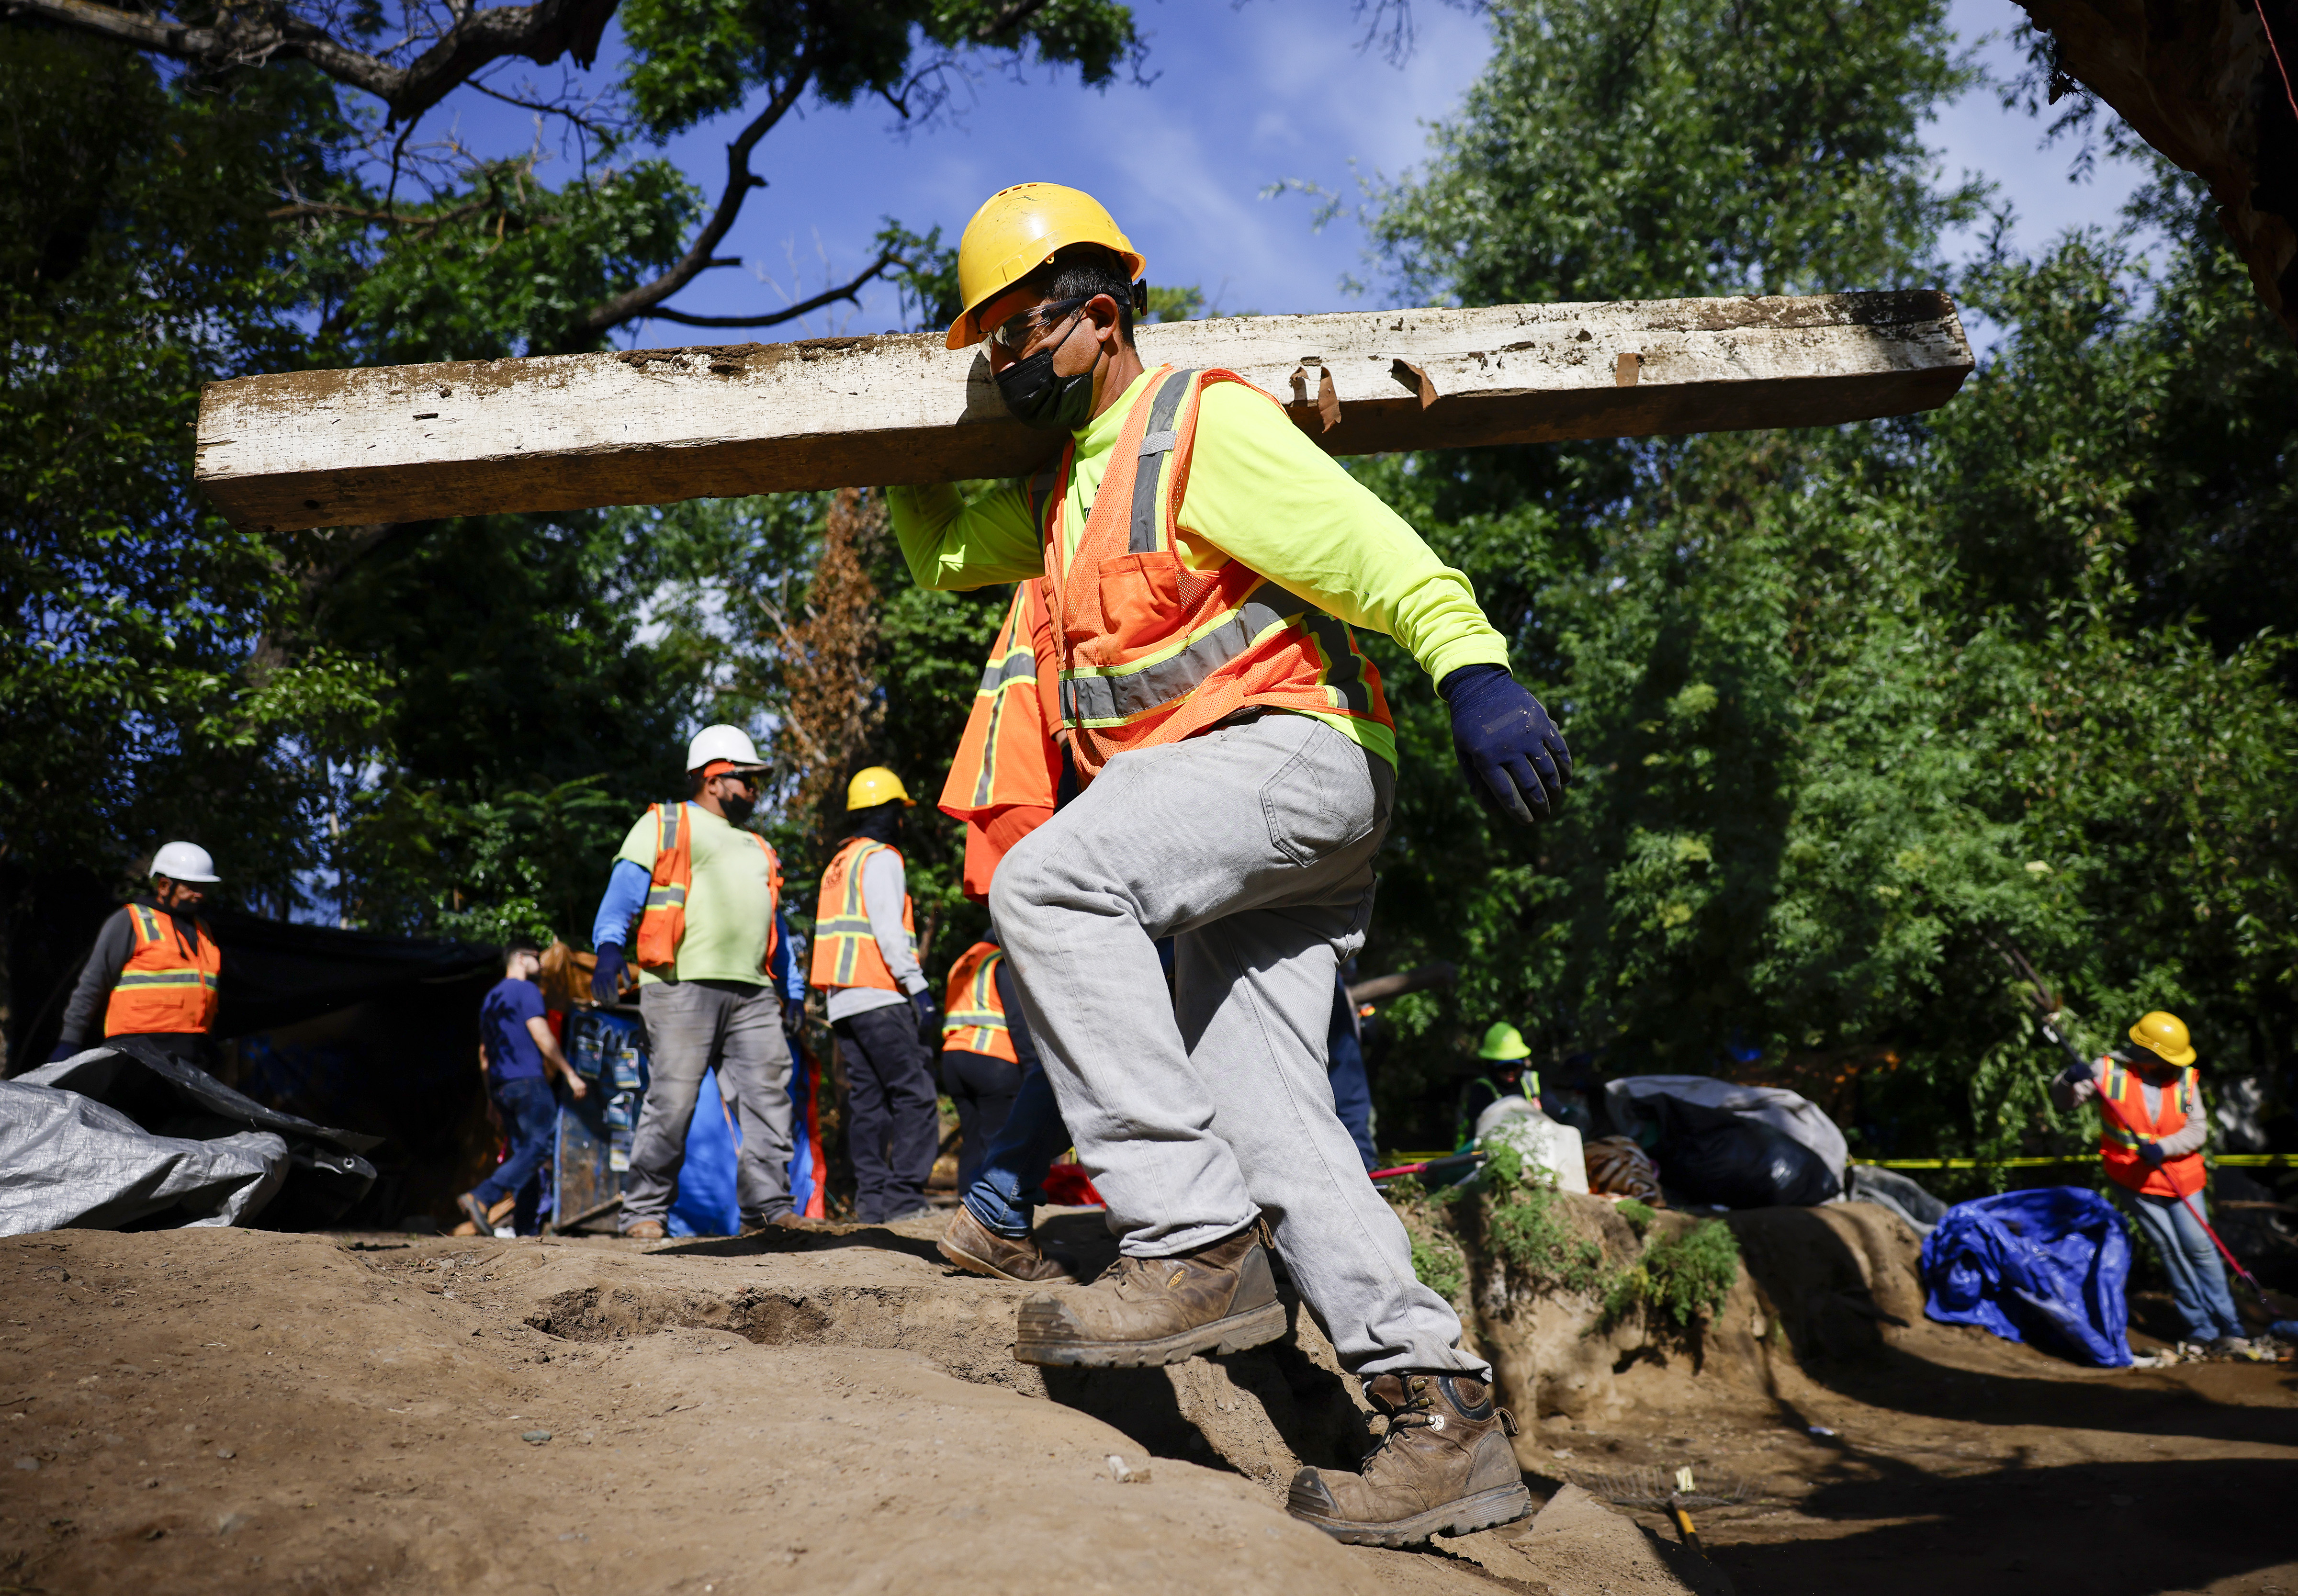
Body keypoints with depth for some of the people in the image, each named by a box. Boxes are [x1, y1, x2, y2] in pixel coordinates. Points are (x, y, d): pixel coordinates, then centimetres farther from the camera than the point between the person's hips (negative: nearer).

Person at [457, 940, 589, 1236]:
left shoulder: (490, 998, 24)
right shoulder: (526, 990, -3)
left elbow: (484, 1052, 26)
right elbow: (542, 1037, -13)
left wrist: (493, 1099, 28)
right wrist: (570, 1073, -10)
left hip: (499, 1086, 9)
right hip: (527, 1081, -9)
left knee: (523, 1153, 8)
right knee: (540, 1147, -11)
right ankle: (480, 1198, -23)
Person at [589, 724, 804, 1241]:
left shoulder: (758, 849, 30)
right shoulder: (663, 825, 12)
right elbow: (623, 893, 0)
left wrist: (792, 994, 22)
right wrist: (609, 952, -16)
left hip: (753, 995, 6)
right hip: (682, 986, -5)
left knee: (768, 1095, -4)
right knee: (671, 1101, -7)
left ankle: (767, 1207, -1)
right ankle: (645, 1213, 2)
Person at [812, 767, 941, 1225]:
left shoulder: (838, 864, 23)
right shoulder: (881, 859, -4)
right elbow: (889, 932, -14)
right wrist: (919, 989, -15)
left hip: (841, 1000, 9)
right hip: (879, 997, -9)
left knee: (867, 1102, 7)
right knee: (915, 1095, -9)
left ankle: (872, 1201, 5)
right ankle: (904, 1199, -14)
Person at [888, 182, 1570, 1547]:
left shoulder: (1204, 424, -3)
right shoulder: (1063, 490, 24)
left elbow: (1375, 550, -16)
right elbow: (945, 554, 42)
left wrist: (1472, 665, -30)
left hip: (1290, 750, -9)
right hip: (1209, 802, 9)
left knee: (1047, 884, -29)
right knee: (1260, 1110, -2)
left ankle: (1199, 1246, -26)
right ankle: (1449, 1416, 0)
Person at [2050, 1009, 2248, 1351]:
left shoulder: (2184, 1078, -4)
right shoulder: (2110, 1070, -11)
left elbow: (2198, 1130, -6)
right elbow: (2064, 1101, -8)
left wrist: (2163, 1147, -24)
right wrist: (2071, 1080, -31)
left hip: (2181, 1177, 1)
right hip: (2135, 1182, -1)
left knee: (2200, 1249, 2)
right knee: (2171, 1252, 2)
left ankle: (2228, 1328, 14)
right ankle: (2203, 1329, 12)